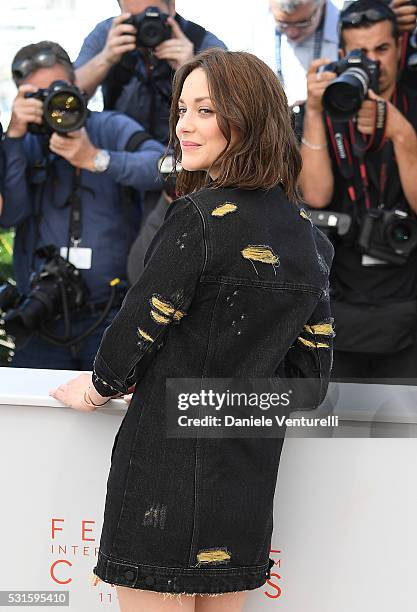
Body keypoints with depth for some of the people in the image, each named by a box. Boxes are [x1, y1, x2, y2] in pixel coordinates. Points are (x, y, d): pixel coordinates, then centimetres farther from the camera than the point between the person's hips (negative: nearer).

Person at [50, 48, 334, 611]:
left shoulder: (201, 219, -15)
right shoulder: (308, 233, 7)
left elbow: (141, 324, -10)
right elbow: (311, 369, 12)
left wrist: (98, 386, 8)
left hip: (168, 464, -7)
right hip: (251, 470, 7)